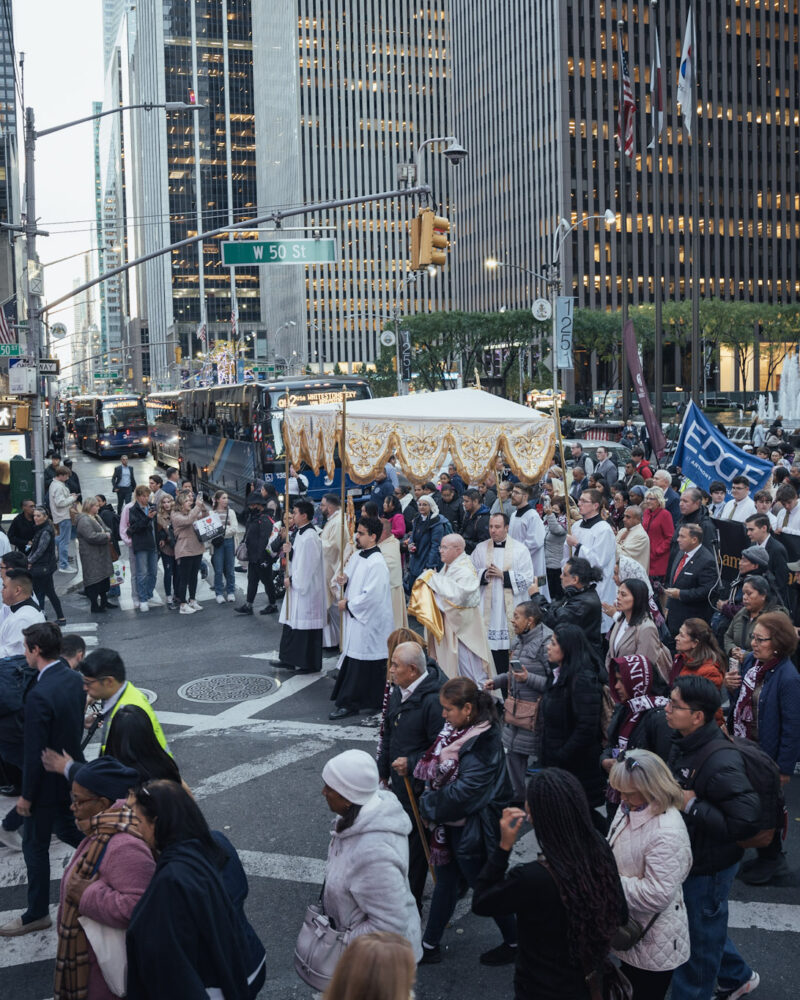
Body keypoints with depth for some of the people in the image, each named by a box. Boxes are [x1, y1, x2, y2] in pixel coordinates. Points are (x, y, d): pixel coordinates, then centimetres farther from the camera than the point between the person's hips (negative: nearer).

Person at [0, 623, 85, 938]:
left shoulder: (39, 695, -29)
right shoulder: (74, 679, -5)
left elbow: (35, 752, -23)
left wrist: (26, 795, -12)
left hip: (48, 781, -7)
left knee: (35, 845, 11)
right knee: (67, 829, 28)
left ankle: (37, 914, 25)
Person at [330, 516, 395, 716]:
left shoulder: (377, 563, -19)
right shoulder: (356, 556, 9)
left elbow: (371, 595, -23)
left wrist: (348, 605, -13)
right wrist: (344, 581, -2)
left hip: (368, 622, -9)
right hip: (355, 617, 9)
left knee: (359, 662, -3)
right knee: (352, 660, 12)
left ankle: (349, 703, 1)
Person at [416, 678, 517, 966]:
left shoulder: (483, 744, -27)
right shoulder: (457, 731, 0)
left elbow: (464, 791, -27)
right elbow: (431, 765, 10)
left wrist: (429, 805, -14)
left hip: (472, 829, -8)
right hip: (451, 824, 8)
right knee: (445, 881, 19)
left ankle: (514, 942, 31)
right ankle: (429, 946, 33)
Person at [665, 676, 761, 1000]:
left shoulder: (721, 763, -32)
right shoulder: (684, 743, -3)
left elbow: (746, 821, -36)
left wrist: (691, 805, -30)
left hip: (708, 864, -9)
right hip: (686, 855, 9)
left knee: (698, 936, 13)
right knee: (706, 924, 27)